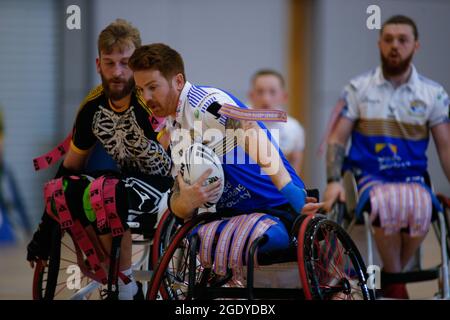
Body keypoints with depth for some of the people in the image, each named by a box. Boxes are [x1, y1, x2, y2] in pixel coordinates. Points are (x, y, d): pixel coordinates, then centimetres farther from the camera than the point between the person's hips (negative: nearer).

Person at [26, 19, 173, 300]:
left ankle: (127, 287, -14)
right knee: (64, 191, -14)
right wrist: (45, 230, 10)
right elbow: (71, 167, 8)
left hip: (168, 185, -7)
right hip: (128, 180, 7)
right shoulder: (93, 107, -3)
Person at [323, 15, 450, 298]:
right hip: (368, 176, -1)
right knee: (387, 204, -38)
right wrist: (334, 181, -9)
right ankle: (396, 281, -15)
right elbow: (337, 139, 6)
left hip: (412, 178, 1)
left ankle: (392, 275, -12)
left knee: (420, 207, -37)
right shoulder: (358, 89, 7)